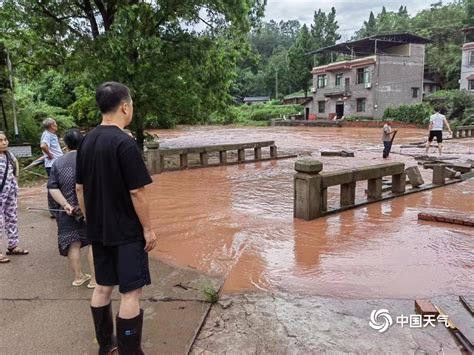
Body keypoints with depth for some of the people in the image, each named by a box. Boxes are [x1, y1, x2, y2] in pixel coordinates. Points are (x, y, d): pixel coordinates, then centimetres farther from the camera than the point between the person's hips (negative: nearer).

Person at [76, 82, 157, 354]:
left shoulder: (87, 141, 4)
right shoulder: (125, 143, -19)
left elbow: (80, 188, 9)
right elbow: (137, 192, -20)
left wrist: (91, 221, 18)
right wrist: (148, 229, -11)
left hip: (98, 231, 8)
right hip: (127, 232, -8)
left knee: (103, 286, 19)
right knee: (131, 292, 2)